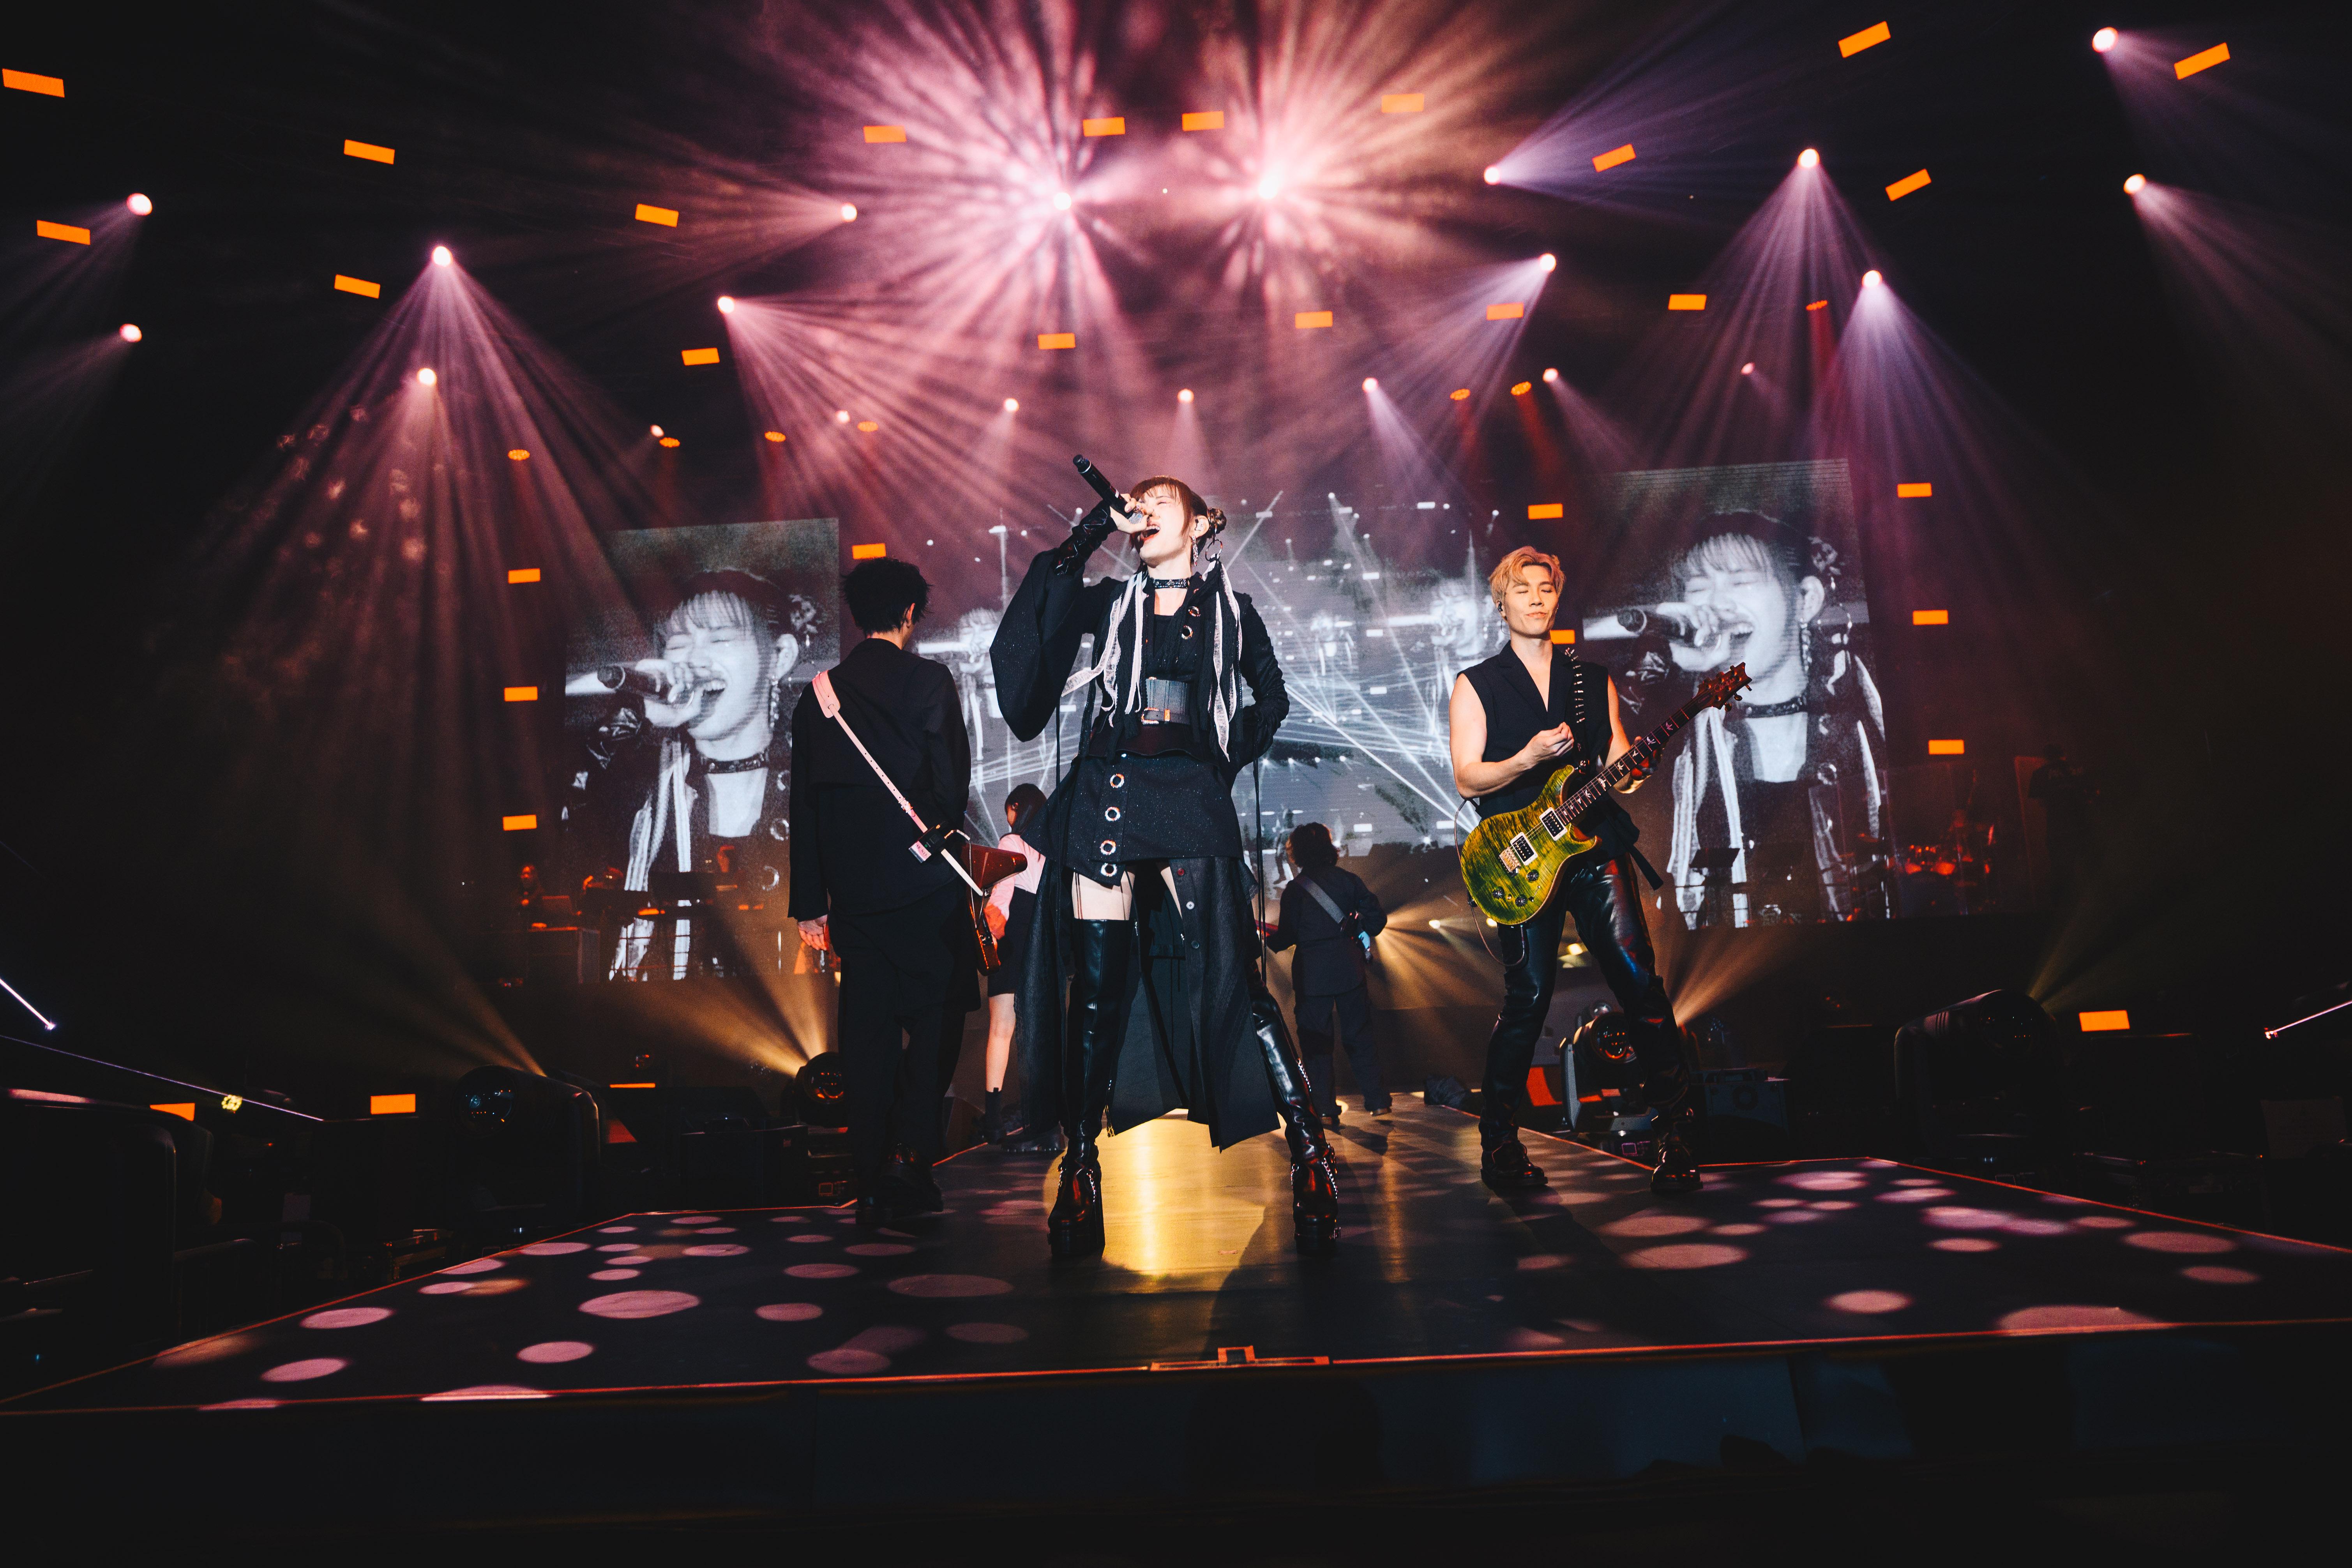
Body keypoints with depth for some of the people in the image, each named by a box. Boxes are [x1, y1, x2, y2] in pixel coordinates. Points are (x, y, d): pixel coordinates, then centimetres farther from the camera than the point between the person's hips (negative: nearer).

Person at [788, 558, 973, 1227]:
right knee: (931, 1021, 6)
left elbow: (803, 806, 9)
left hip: (852, 890, 4)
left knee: (867, 1034, 8)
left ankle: (872, 1185, 11)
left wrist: (810, 903, 12)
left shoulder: (818, 695, 9)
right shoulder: (928, 680, -3)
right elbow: (951, 775, -11)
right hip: (923, 889, -4)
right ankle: (909, 1158, -2)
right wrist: (935, 837, 6)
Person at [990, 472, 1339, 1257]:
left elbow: (1271, 698, 24)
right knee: (1098, 983, -2)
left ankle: (1310, 1155, -8)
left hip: (1189, 797, -1)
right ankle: (1080, 1170, 5)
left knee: (1228, 974, -12)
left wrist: (1229, 760, 10)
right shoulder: (1110, 601, 16)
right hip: (1105, 793, 2)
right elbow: (1027, 641, 0)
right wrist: (1086, 537, 2)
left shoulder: (1229, 608, 15)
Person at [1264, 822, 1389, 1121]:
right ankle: (1377, 1102, 13)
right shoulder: (1348, 880, 1)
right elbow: (1377, 917, 1)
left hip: (1312, 975, -3)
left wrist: (1267, 936, 13)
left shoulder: (1295, 890, -8)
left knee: (1315, 1041, 6)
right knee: (1359, 1036, 11)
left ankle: (1324, 1108, 7)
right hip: (1349, 969, 3)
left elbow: (1286, 937, -7)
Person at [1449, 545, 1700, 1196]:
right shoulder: (1476, 685, 7)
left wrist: (1629, 770, -9)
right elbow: (1467, 781, -2)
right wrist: (1528, 759, -18)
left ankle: (1676, 1131, 2)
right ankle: (1498, 1140, 10)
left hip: (1597, 845, 3)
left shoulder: (1594, 680, 17)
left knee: (1640, 982, -5)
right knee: (1528, 995, -4)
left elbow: (1620, 761, 14)